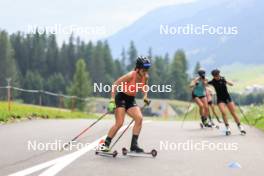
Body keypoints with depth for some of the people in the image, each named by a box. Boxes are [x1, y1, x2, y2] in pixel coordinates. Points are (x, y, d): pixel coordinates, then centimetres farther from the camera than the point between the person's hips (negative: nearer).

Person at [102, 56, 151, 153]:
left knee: (139, 118, -14)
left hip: (131, 100, 6)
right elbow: (115, 84, -18)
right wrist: (112, 100, -23)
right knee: (119, 123, -16)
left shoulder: (145, 77, -4)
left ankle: (134, 145, -9)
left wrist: (145, 96, 3)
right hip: (121, 98, -6)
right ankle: (105, 144, -6)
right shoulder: (131, 75, -22)